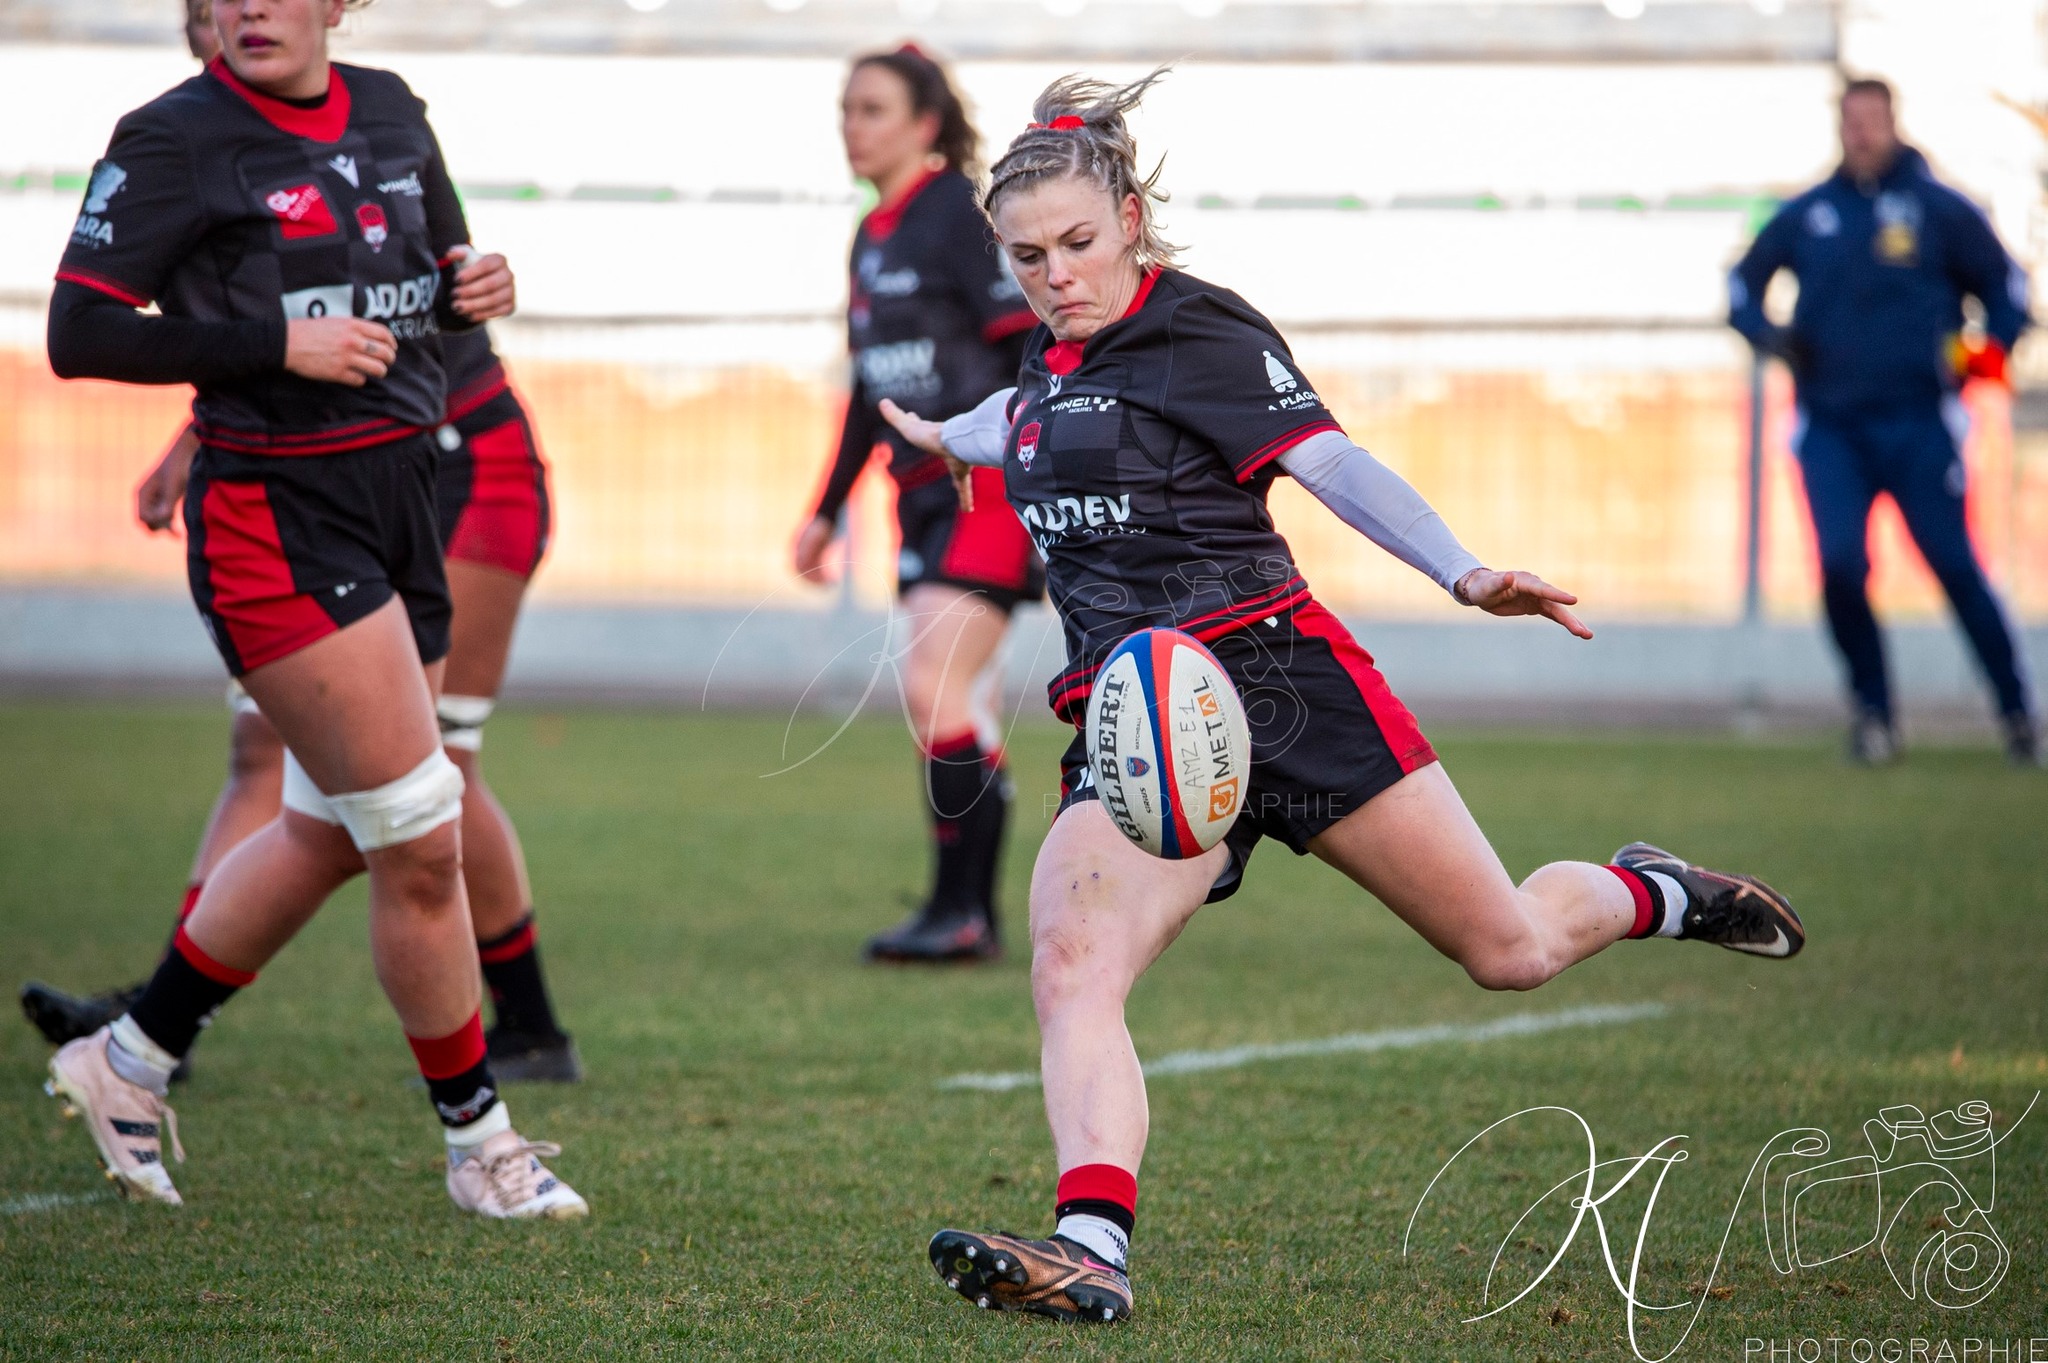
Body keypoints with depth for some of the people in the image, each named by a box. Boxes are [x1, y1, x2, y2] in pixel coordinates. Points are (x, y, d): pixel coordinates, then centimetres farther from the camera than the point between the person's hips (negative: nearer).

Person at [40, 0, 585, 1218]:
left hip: (399, 500, 8)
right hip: (273, 518, -8)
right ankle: (480, 1140, 7)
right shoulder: (176, 140, -10)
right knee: (422, 840, -8)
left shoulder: (391, 114, 9)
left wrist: (472, 287, -1)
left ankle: (128, 1061, 31)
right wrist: (279, 343, -20)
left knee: (327, 833, 15)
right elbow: (79, 334, -14)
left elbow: (437, 275, 23)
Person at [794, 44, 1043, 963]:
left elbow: (1031, 351, -14)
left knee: (932, 687, -17)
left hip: (993, 489, -8)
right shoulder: (872, 238, 15)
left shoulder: (961, 216, -10)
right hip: (924, 494, 9)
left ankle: (958, 909, -11)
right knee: (948, 713, 7)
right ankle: (973, 914, 12)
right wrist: (828, 510, 26)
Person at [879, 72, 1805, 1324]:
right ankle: (1092, 1246, -40)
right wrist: (951, 436, 62)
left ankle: (1649, 893, 36)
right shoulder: (1055, 355, 15)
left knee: (1511, 951, 2)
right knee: (1069, 965, -24)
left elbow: (1330, 462, -19)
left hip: (1275, 676, -5)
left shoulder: (1198, 330, -6)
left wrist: (1463, 573, -35)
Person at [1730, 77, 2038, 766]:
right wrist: (1767, 333, 0)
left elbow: (2005, 284, 8)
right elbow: (1743, 284, 20)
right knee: (1840, 566, -12)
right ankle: (1873, 710, 6)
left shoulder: (1940, 208, 3)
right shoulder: (1806, 214, 11)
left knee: (1954, 564, -6)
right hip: (1830, 426, 2)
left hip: (1918, 422, -2)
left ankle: (2016, 710, 5)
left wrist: (1990, 350, -8)